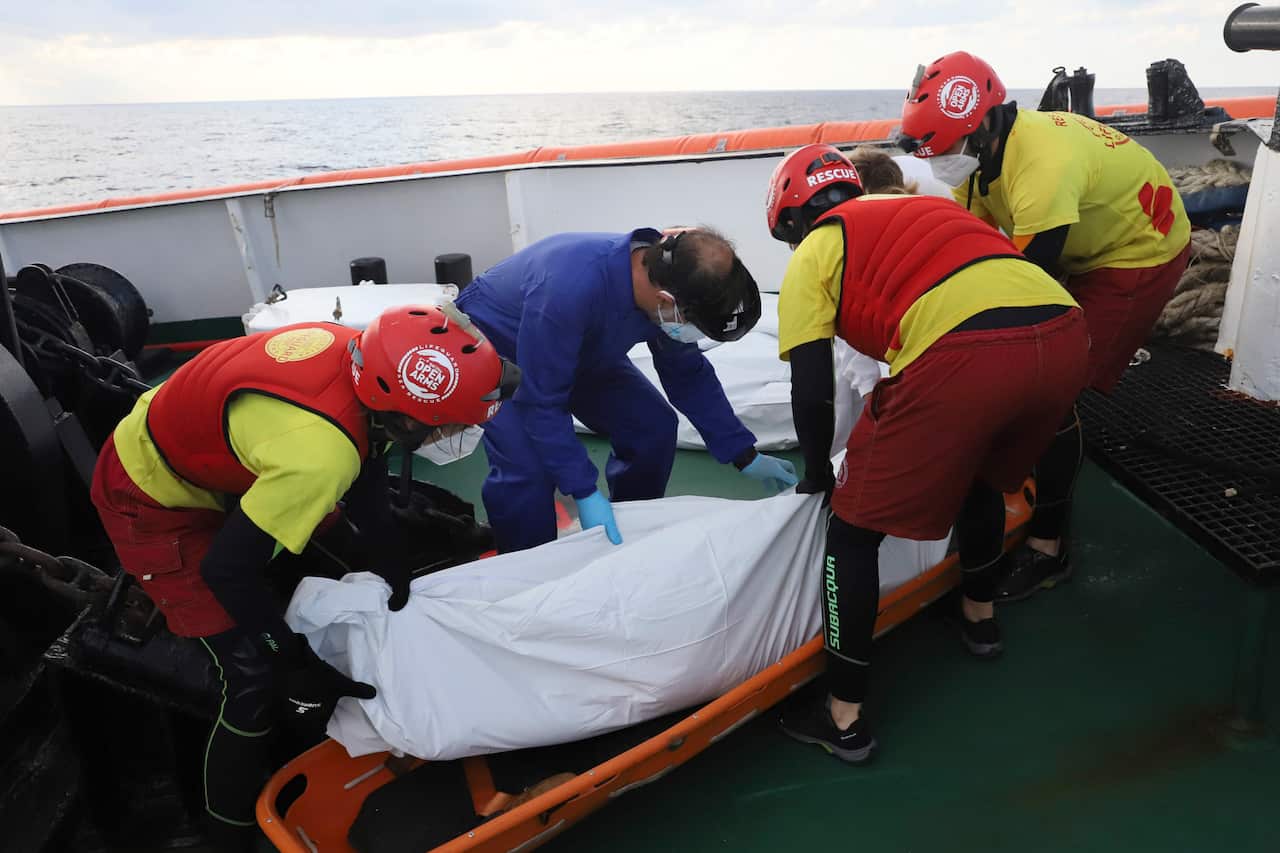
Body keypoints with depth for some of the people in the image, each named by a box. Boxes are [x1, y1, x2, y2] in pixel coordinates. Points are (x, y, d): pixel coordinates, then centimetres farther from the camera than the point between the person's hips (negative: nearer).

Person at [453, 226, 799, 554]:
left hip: (579, 351, 6)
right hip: (492, 342, -6)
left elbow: (688, 375, -6)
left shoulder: (665, 278, -21)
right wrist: (584, 493, -33)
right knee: (526, 468, -25)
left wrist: (745, 456, -4)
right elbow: (543, 403, -35)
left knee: (653, 427, -4)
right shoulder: (570, 289, -44)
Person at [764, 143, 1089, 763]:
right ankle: (979, 617, 55)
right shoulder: (926, 208, 34)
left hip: (965, 355, -7)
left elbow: (812, 391, 4)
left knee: (854, 528, 10)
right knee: (983, 477, 35)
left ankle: (844, 719, 18)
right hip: (1064, 334, 8)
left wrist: (817, 472, 22)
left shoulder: (813, 253, 15)